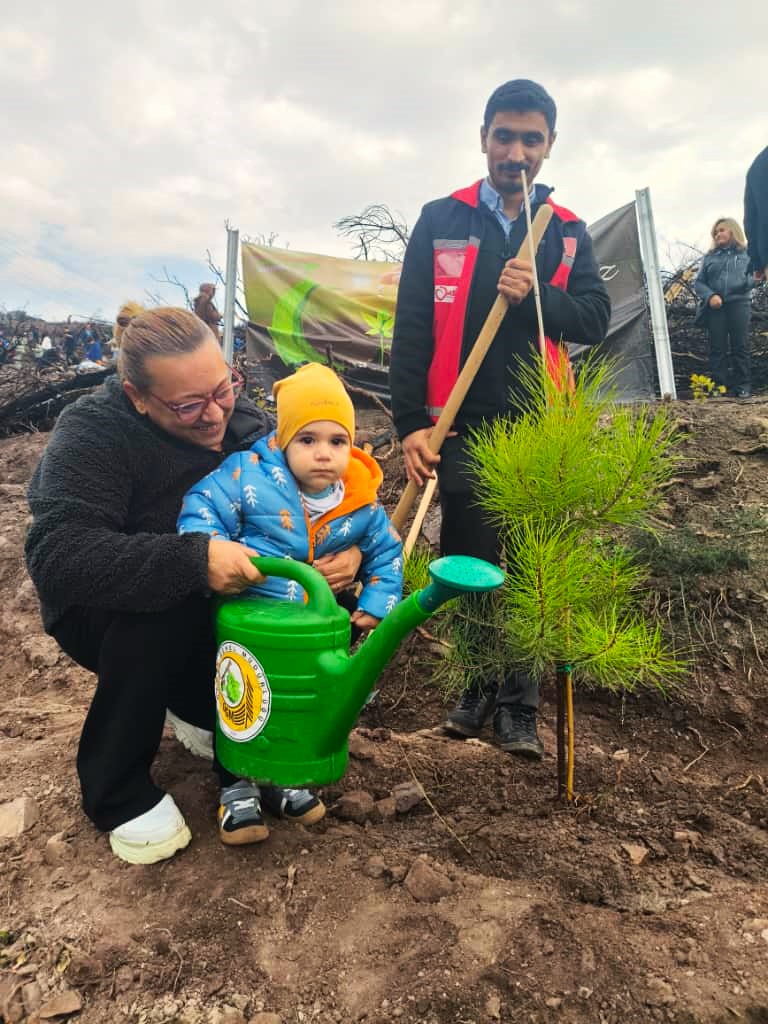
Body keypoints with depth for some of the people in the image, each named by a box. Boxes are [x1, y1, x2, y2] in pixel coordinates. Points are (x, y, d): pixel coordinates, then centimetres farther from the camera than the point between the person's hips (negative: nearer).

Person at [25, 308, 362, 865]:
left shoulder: (248, 420, -10)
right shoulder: (92, 433, -24)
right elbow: (57, 552, -37)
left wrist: (351, 547, -28)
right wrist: (193, 561, -50)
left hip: (214, 610, 5)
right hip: (106, 612, -4)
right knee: (161, 613, -38)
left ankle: (201, 708, 10)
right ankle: (118, 791, -11)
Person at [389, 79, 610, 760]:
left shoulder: (568, 232, 12)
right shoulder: (440, 221, 6)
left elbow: (595, 320, 4)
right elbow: (411, 329, 0)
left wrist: (535, 294, -15)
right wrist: (410, 422, -9)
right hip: (461, 427, -1)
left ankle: (519, 706, 16)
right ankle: (482, 684, 26)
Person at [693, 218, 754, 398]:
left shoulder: (746, 254, 13)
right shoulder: (709, 257, 16)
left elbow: (753, 277, 7)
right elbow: (698, 283, 9)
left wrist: (751, 280, -17)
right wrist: (710, 296, -8)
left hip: (738, 304, -1)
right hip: (715, 307, 1)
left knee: (740, 346, -2)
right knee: (717, 348, -1)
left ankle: (743, 385, 2)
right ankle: (719, 385, 3)